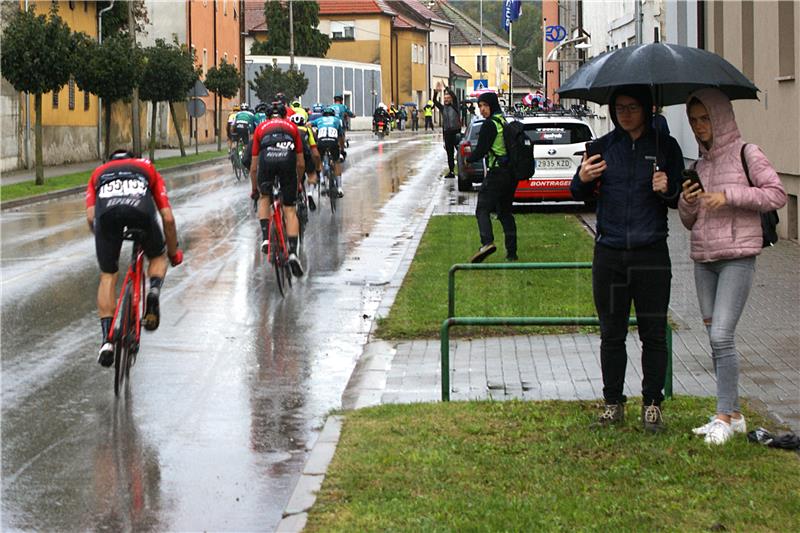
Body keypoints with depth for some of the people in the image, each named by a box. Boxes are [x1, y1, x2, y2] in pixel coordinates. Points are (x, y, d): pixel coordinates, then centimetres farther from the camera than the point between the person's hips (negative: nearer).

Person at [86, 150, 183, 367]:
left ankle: (107, 339, 5)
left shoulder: (99, 172, 38)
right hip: (141, 208, 0)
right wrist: (173, 252, 42)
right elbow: (168, 218, 29)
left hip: (106, 210, 0)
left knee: (108, 277, 16)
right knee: (158, 257, 27)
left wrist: (103, 240, 39)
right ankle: (154, 291, -4)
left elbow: (91, 217, 21)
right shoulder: (147, 169, 38)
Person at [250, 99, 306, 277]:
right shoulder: (292, 127, 34)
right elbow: (301, 164, 33)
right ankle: (293, 252, -5)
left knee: (264, 197, 27)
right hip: (287, 158, 0)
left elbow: (254, 167, 34)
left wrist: (254, 190, 48)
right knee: (290, 209, 9)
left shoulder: (261, 127, 33)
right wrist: (297, 184, 50)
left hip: (267, 157, 0)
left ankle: (265, 238, 9)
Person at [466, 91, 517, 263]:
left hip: (497, 173, -8)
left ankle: (487, 242, -30)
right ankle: (511, 251, 13)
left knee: (483, 209, -9)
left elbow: (480, 151, -14)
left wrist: (467, 160, 6)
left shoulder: (490, 125, -12)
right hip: (511, 174, 8)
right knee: (505, 212, 15)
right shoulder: (505, 122, 14)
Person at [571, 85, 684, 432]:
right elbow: (581, 195, 10)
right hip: (609, 254, 2)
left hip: (651, 255, -2)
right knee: (611, 334, 7)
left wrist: (667, 190, -17)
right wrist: (582, 179, -12)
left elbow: (681, 200, 5)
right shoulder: (603, 146, 7)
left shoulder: (665, 147, 3)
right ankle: (613, 403, 16)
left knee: (653, 334, 2)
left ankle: (652, 404, 12)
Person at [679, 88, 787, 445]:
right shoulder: (700, 164, 15)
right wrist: (687, 203, -5)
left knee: (722, 335, -15)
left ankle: (724, 417, -11)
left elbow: (778, 195, -9)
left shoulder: (746, 154, -3)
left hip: (738, 256, -7)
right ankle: (733, 415, 14)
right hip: (703, 258, 7)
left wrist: (730, 195, -16)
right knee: (715, 338, 7)